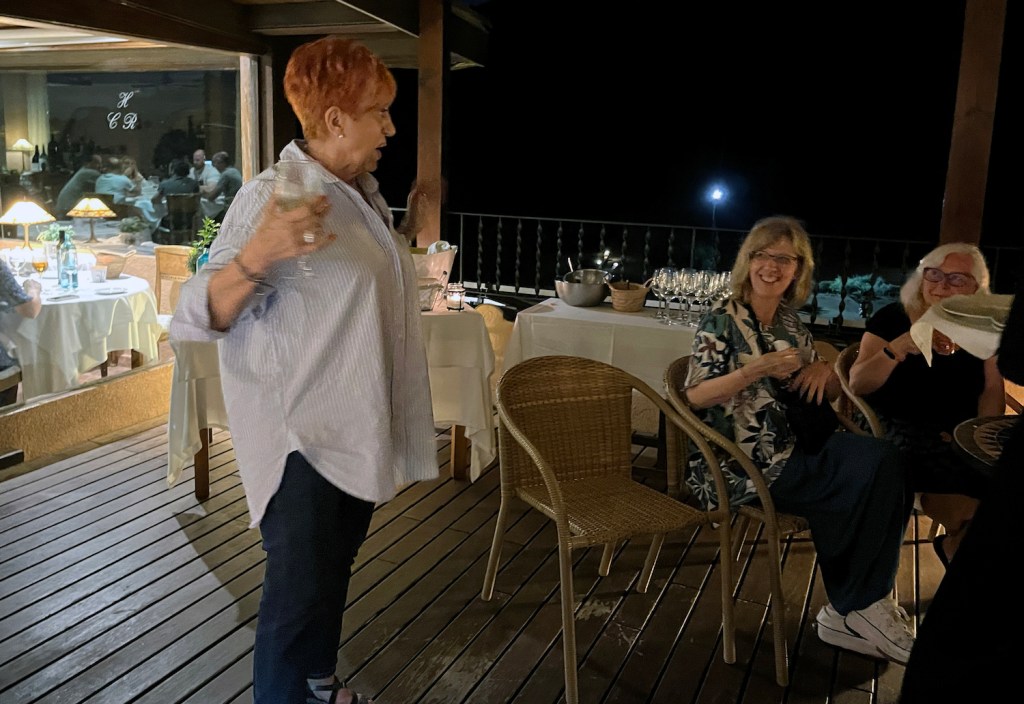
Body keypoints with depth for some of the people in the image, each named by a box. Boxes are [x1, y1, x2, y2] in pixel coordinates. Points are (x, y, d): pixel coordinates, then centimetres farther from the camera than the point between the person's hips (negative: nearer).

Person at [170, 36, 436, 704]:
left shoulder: (364, 194, 8)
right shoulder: (273, 197, -19)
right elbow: (195, 319, -23)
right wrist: (255, 256, -42)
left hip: (357, 432, 9)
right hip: (300, 437, -8)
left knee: (333, 571, 22)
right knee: (299, 593, -3)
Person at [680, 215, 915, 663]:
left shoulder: (790, 323, 15)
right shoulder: (721, 322, -4)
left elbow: (829, 393, 20)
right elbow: (694, 397, -12)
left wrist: (825, 370, -3)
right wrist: (756, 370, -23)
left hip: (791, 451, 6)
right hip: (740, 464, -6)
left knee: (877, 460, -23)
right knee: (873, 475, -20)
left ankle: (855, 610, -10)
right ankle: (857, 608, 3)